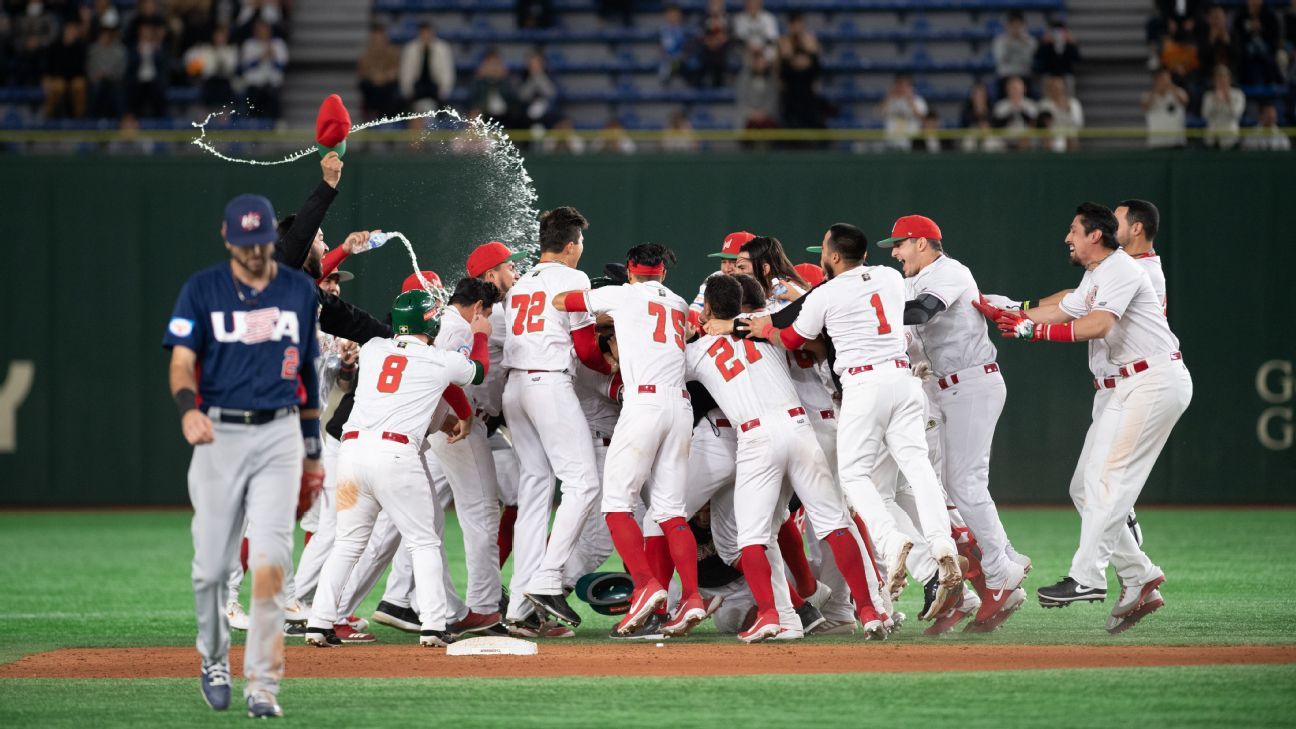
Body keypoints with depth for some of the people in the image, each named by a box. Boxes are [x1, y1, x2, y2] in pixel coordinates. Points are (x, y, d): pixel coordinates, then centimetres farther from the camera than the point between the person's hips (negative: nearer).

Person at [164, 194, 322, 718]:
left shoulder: (300, 291, 8)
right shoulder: (202, 291, 1)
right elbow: (181, 362, -8)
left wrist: (313, 450, 16)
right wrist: (188, 409, -30)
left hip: (279, 436, 1)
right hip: (220, 434, -1)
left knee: (270, 561, -11)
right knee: (211, 564, 2)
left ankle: (263, 683, -11)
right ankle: (214, 660, 28)